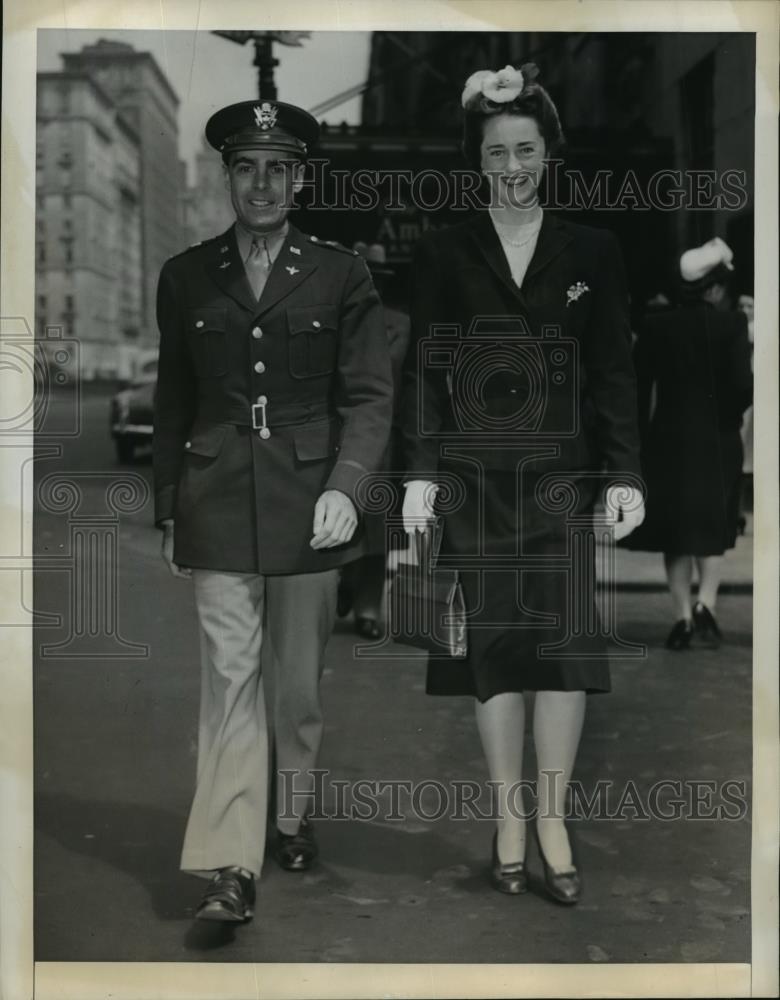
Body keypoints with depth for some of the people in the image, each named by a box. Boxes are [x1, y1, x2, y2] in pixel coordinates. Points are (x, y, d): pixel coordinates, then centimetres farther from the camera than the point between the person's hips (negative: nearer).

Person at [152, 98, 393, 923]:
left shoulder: (340, 275, 2)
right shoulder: (185, 277, 7)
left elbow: (369, 393, -1)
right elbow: (172, 402, 11)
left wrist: (345, 485, -15)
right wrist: (167, 512, 10)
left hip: (309, 504, 0)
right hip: (216, 506, 0)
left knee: (297, 678, 11)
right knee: (229, 678, -5)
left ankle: (292, 815, 33)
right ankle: (229, 865, -3)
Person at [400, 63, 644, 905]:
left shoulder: (593, 252, 7)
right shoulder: (442, 254, 6)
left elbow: (614, 370, 5)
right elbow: (424, 369, 3)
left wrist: (623, 474, -3)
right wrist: (420, 471, -6)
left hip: (563, 474, 0)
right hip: (474, 477, 0)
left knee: (565, 643, -3)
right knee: (493, 647, 2)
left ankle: (551, 820, 8)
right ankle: (509, 821, 13)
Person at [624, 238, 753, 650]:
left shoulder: (655, 326, 1)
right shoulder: (731, 324, -7)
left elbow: (638, 386, -1)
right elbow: (742, 384, -13)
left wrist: (640, 436, 8)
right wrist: (731, 414, 7)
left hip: (667, 438, 2)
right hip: (717, 441, -2)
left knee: (675, 531, 9)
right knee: (713, 527, 11)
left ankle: (682, 617, 7)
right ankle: (705, 602, -8)